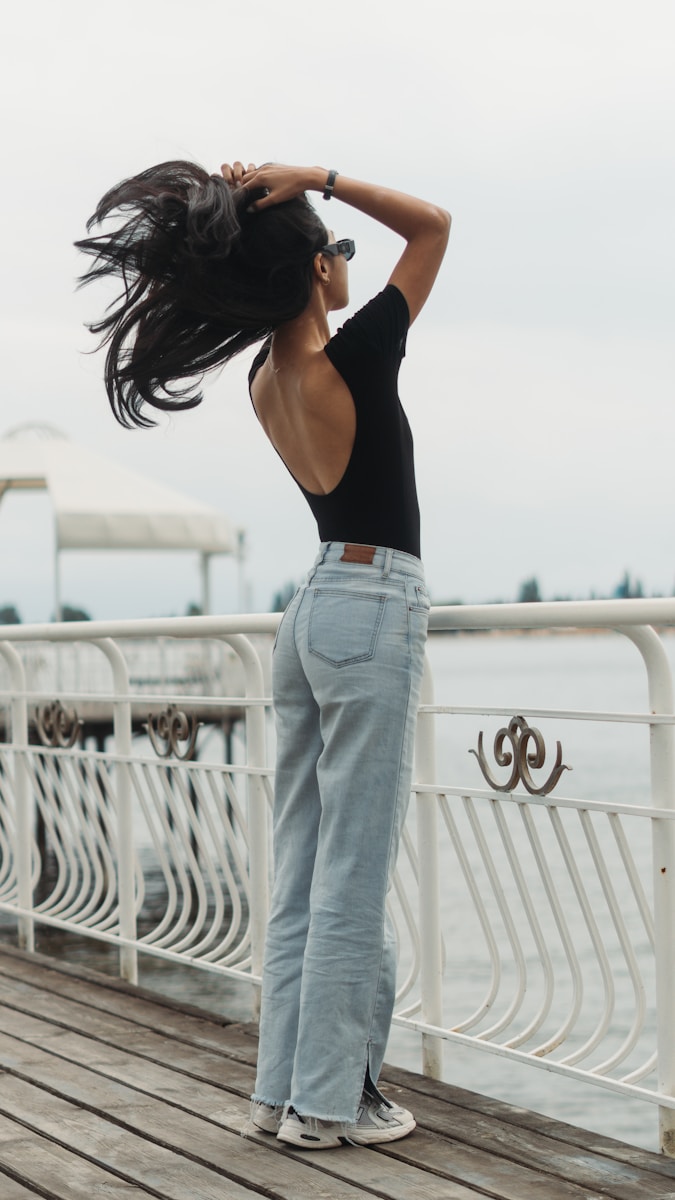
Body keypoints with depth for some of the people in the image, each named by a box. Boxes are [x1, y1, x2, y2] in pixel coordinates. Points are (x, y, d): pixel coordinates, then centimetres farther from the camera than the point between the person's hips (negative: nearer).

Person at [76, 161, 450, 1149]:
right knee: (353, 874, -3)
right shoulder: (351, 360, -15)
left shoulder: (265, 380, 5)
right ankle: (329, 1100, 4)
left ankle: (285, 1085, 17)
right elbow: (433, 224, -6)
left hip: (316, 605, 8)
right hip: (374, 608, -8)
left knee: (303, 871, 11)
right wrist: (316, 180, -8)